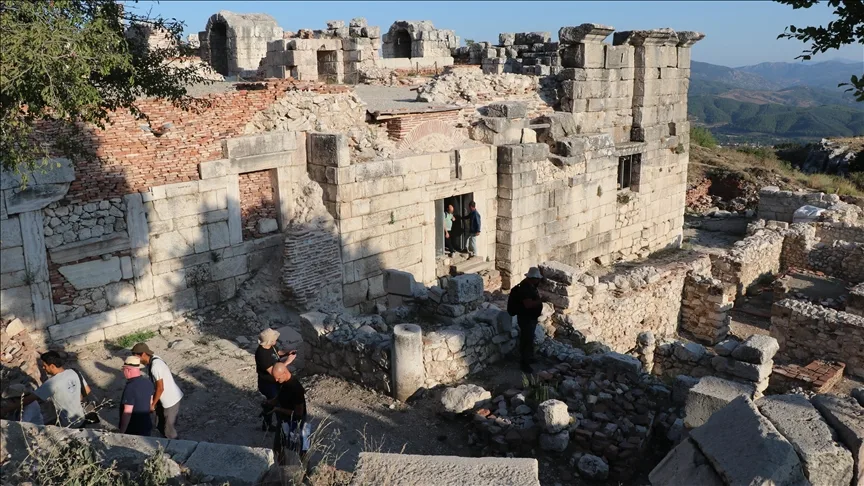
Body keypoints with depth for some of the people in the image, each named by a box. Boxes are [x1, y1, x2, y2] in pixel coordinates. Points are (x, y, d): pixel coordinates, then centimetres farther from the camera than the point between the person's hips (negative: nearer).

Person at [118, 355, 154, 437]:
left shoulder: (130, 387, -26)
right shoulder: (148, 383, -1)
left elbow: (127, 413, -25)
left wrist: (122, 431, -16)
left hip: (133, 431, -7)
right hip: (146, 426, 7)